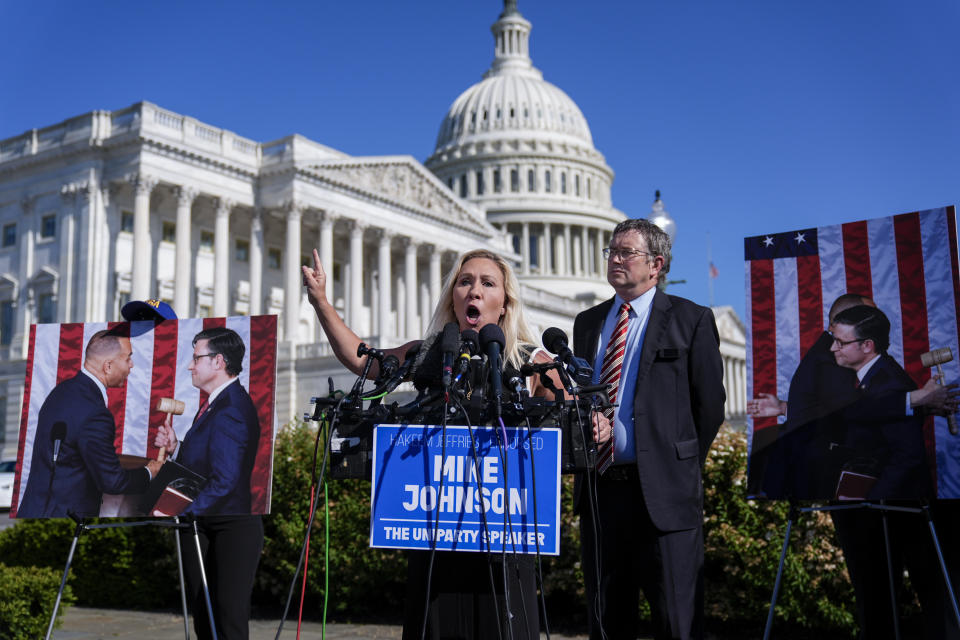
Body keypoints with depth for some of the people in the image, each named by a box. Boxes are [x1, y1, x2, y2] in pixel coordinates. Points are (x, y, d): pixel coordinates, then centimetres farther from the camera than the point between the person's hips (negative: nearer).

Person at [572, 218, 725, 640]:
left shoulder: (691, 320, 0)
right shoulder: (588, 323, 15)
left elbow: (710, 403, 0)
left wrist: (682, 467, 1)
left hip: (662, 491, -5)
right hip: (599, 489, 5)